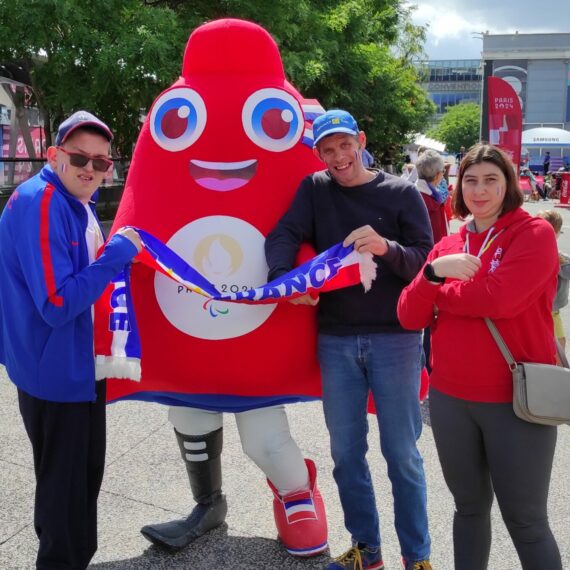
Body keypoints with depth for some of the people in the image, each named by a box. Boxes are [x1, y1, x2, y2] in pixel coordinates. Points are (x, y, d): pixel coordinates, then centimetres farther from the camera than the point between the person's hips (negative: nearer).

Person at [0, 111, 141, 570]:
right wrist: (119, 253, -24)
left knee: (85, 473, 24)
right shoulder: (39, 204, -23)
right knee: (64, 483, 5)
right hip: (55, 371, -10)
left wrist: (119, 254, 0)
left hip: (82, 362, 10)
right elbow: (57, 305, -28)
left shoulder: (80, 202, 6)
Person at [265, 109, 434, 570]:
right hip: (335, 341, 3)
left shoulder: (401, 193, 1)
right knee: (346, 452, 11)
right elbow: (281, 237, -4)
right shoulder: (314, 190, 7)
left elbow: (428, 263, -5)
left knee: (402, 453, 5)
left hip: (395, 338, -2)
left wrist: (387, 249, -24)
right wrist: (286, 277, -24)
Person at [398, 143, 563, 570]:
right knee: (470, 507, 20)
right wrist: (433, 272, -16)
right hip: (450, 398, 5)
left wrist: (437, 291, -6)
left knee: (526, 522, 6)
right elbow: (409, 318, 2)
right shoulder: (448, 247, 9)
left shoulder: (534, 233, -7)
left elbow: (499, 298, -23)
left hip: (515, 400, -5)